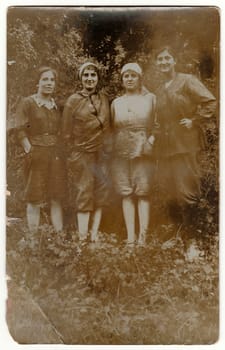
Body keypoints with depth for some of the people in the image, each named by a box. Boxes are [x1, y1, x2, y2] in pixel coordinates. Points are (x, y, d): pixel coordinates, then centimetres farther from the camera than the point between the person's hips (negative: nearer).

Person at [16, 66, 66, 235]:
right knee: (35, 200, 0)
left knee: (57, 199, 7)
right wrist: (30, 152, -12)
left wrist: (59, 151, 8)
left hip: (56, 156, 5)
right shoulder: (27, 103, -1)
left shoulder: (57, 105, 14)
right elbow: (21, 131, -7)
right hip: (37, 156, -5)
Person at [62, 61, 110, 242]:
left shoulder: (104, 99, 7)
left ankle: (95, 235, 15)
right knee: (83, 196, -2)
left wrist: (105, 144, 7)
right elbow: (67, 132, 0)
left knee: (100, 195, 5)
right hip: (81, 154, -4)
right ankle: (82, 237, 3)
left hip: (101, 153, 4)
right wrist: (77, 147, 2)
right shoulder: (73, 101, -3)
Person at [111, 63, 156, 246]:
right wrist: (113, 148, 5)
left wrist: (151, 140, -10)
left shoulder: (151, 99, 8)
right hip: (121, 154, 3)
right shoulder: (116, 103, 16)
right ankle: (130, 237, 5)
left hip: (143, 153, -2)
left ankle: (143, 236, 1)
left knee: (143, 193, -3)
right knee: (126, 195, 1)